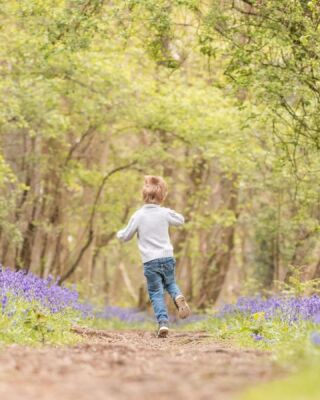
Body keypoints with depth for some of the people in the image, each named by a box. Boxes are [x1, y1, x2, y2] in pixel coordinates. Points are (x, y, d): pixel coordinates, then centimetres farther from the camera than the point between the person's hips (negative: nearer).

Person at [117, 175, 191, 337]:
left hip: (150, 261, -2)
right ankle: (178, 297, -8)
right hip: (167, 258, 2)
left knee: (156, 293, 5)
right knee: (170, 283, 25)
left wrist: (119, 233, 26)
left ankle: (163, 322, -11)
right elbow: (180, 221, 18)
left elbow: (126, 236, 4)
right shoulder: (165, 213, -2)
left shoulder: (138, 216, -7)